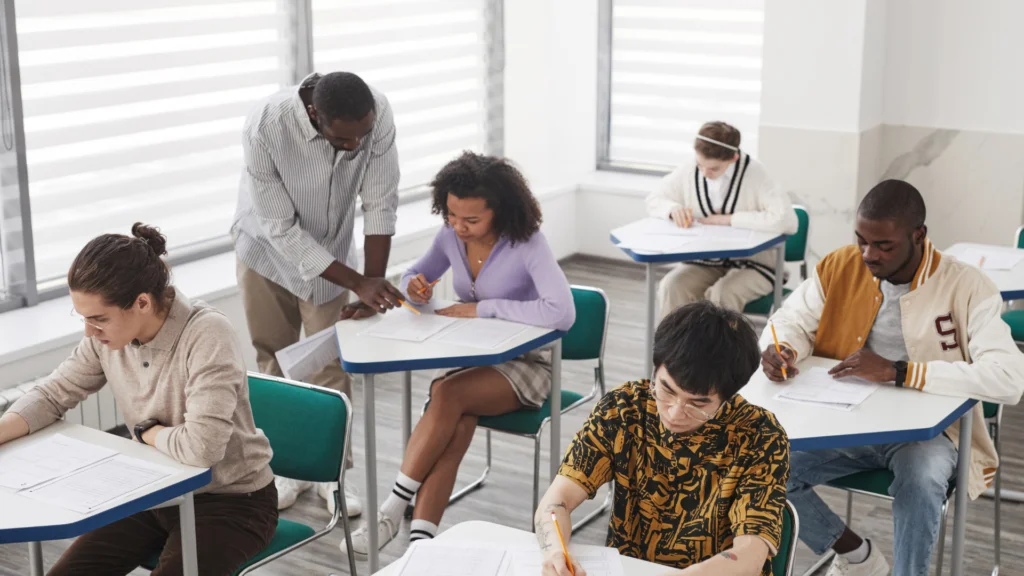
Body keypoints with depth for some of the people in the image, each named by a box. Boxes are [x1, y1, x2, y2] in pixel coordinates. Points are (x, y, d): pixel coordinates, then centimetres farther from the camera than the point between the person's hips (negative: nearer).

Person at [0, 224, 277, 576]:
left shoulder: (208, 336, -27)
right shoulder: (109, 335, -8)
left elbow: (201, 446, -35)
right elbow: (52, 395, 6)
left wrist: (147, 431, -15)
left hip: (231, 501, -6)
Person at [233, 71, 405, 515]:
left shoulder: (377, 113, -30)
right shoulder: (265, 127, -36)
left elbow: (379, 204, -20)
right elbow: (281, 229, -30)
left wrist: (374, 288, -21)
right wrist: (358, 282, -33)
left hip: (329, 249, 1)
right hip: (269, 247, -1)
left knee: (330, 362, -1)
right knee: (274, 361, 7)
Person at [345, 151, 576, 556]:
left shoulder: (527, 244, -21)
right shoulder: (451, 236, -3)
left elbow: (562, 314, -33)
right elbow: (415, 276, 15)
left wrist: (485, 308, -29)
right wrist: (415, 287, -12)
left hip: (524, 363, -4)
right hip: (467, 355, 5)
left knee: (448, 395, -32)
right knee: (456, 426, -28)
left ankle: (393, 510, -23)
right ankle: (420, 538, -36)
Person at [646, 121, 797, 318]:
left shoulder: (754, 174, -17)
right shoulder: (688, 170, -4)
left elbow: (787, 220, -28)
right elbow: (654, 200, 9)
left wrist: (729, 219, -23)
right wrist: (673, 208, -16)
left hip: (752, 264, -3)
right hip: (703, 262, 4)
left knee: (722, 294, -34)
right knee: (671, 287, -26)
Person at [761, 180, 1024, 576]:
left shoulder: (966, 289, -14)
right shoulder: (839, 267, -2)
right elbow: (792, 320, 7)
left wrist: (897, 371, -32)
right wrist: (780, 349, -20)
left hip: (925, 430, -4)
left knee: (922, 480, -38)